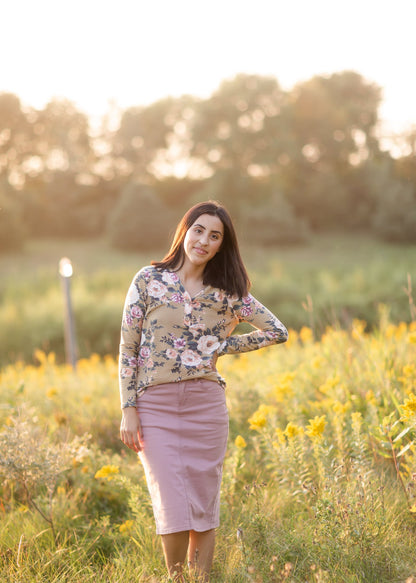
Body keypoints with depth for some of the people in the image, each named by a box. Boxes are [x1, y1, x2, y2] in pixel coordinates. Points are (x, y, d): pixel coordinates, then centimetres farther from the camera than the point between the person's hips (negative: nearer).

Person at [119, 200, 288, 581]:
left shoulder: (227, 292, 5)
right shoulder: (149, 280, -1)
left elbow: (278, 331, 9)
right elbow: (128, 347, -1)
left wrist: (222, 345, 2)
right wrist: (128, 410, -5)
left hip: (206, 403, 2)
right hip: (155, 405, -2)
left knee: (205, 507, 6)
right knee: (173, 508, -5)